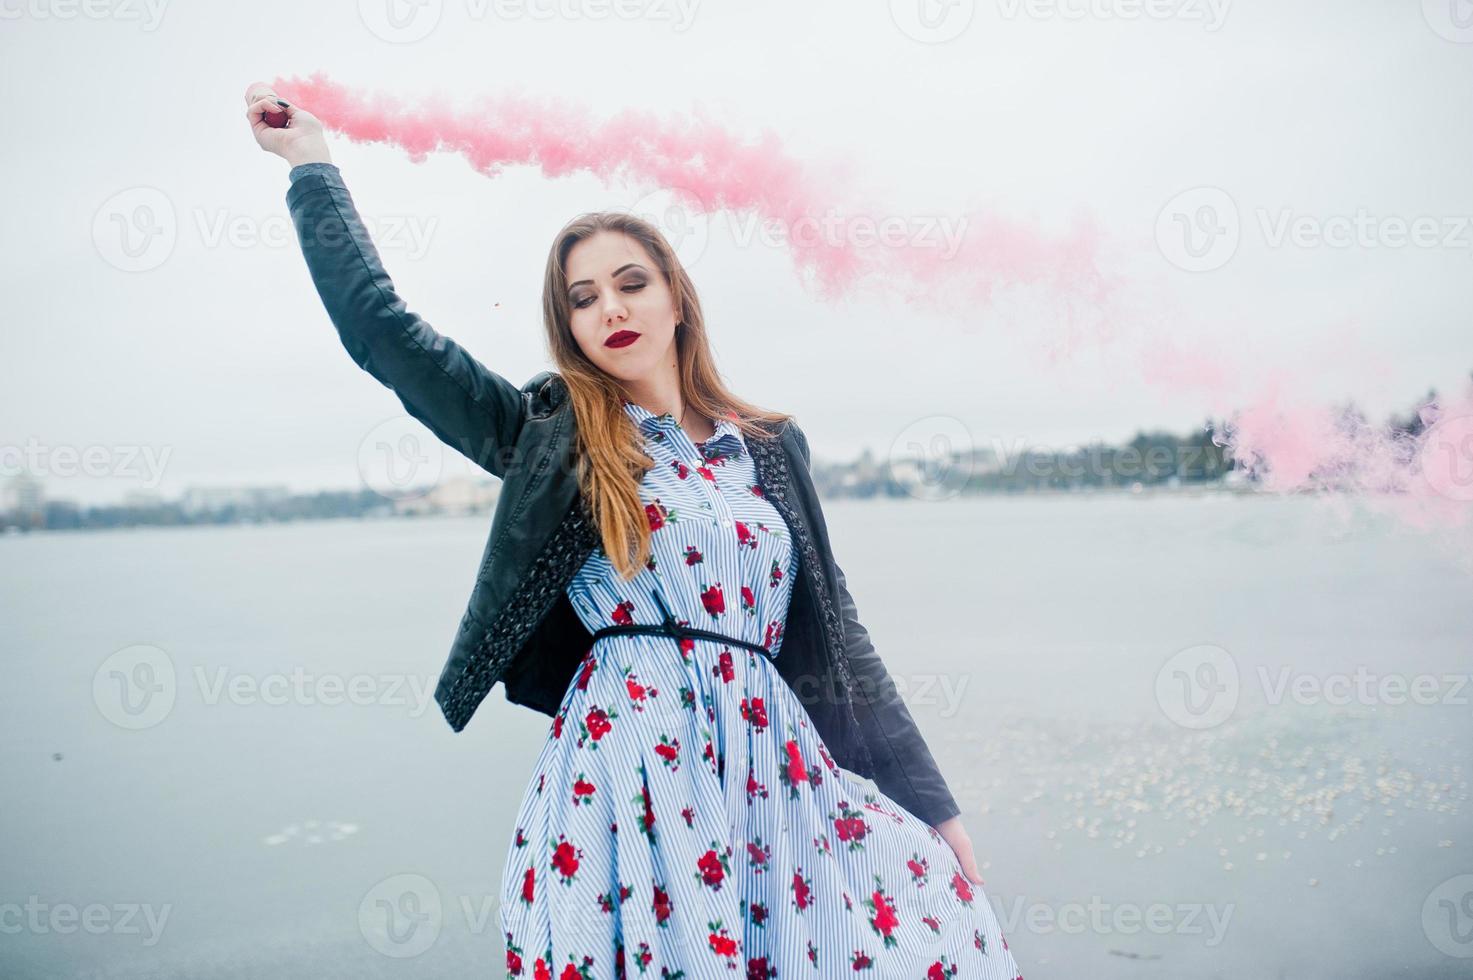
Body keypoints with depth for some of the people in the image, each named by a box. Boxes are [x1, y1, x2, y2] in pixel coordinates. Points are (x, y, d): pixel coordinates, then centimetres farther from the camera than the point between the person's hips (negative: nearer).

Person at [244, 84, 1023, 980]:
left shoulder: (766, 447, 13)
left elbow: (836, 635, 12)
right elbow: (379, 328, 1)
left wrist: (937, 807, 10)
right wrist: (313, 161, 6)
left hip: (777, 765, 3)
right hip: (628, 766, -3)